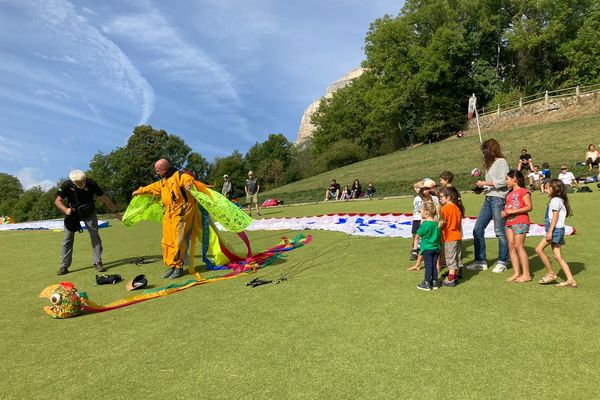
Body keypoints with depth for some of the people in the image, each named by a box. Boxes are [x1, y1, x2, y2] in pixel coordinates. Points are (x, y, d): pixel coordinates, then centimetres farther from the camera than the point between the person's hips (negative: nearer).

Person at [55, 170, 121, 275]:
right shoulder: (67, 185, -23)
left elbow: (104, 198, -17)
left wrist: (115, 212, -15)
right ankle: (64, 266, 9)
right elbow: (57, 200, -16)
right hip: (73, 214, 0)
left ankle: (98, 263, 4)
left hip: (89, 213, 0)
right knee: (67, 239, 0)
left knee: (95, 237, -4)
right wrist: (65, 209, -37)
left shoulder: (91, 184, -24)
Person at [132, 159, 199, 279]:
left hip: (180, 214, -9)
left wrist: (188, 183, -54)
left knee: (178, 241, -7)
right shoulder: (162, 182, 19)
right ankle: (171, 265, 19)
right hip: (168, 215, 9)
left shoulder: (178, 176, -10)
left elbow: (188, 178, -30)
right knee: (167, 241, 9)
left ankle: (179, 267, 2)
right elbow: (152, 187, 37)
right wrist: (140, 191, 49)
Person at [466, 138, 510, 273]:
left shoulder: (501, 162, -5)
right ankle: (480, 261, 13)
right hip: (488, 198, 9)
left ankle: (502, 262, 11)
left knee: (500, 232, -2)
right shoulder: (490, 163, 20)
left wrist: (485, 183, -14)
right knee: (478, 230, 5)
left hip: (498, 199, -9)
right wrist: (482, 187, 5)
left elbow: (503, 181, -16)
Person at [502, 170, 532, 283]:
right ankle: (516, 273, 6)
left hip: (520, 222, -8)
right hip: (509, 222, 8)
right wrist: (504, 212, 7)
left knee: (519, 246, -10)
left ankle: (526, 274, -4)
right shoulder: (510, 193, 20)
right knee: (511, 246, 2)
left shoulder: (523, 191, -4)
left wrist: (512, 211, -17)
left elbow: (529, 207, -13)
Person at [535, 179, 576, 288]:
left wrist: (550, 231, -21)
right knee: (557, 256, 7)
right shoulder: (560, 200, 21)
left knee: (539, 249, -8)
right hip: (558, 230, 10)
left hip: (555, 229, -10)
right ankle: (570, 280, 6)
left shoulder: (555, 200, -9)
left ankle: (551, 274, -1)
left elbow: (555, 216, -17)